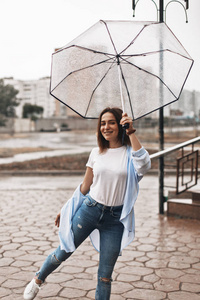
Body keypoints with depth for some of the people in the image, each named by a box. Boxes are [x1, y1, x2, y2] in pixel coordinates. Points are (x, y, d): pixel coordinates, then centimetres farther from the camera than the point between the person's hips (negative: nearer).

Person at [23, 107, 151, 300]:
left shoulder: (130, 153, -5)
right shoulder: (96, 153, 4)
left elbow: (143, 165, -30)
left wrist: (131, 132, -29)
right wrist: (66, 209, 17)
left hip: (115, 218, -2)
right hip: (90, 209, 2)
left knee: (105, 275, 4)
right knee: (63, 252, 14)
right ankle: (38, 280, 42)